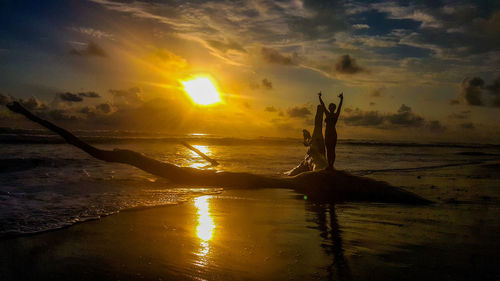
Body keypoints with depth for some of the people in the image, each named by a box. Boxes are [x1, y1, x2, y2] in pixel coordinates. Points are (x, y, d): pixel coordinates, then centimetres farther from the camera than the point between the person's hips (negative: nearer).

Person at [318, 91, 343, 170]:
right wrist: (320, 97, 18)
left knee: (332, 150, -4)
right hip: (327, 134, 5)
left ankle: (331, 165, -4)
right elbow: (323, 105, 17)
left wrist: (341, 99, -20)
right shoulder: (327, 114, 12)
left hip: (333, 134, -5)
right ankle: (329, 165, 9)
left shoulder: (336, 115, 0)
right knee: (328, 150, 6)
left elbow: (340, 107, -10)